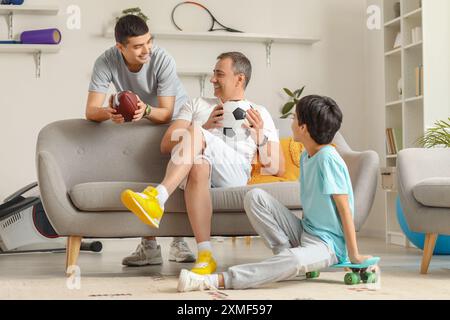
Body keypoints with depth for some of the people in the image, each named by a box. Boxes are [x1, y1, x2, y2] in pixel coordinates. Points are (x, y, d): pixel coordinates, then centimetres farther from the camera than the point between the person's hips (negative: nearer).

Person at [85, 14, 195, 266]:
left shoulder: (163, 60, -31)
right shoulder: (107, 62, -26)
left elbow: (166, 113, -32)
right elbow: (91, 110, -31)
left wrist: (146, 110, -54)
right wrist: (109, 113, -54)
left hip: (174, 117, -2)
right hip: (139, 121, 2)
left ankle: (179, 241, 1)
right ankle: (149, 245, 1)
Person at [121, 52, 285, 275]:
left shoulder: (260, 114, 23)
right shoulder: (197, 105, 30)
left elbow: (278, 169, 15)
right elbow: (166, 146, 15)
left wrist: (260, 136, -2)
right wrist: (206, 127, 2)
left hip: (233, 176, -2)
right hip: (191, 167, 2)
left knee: (195, 132, -30)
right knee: (198, 163, -38)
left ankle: (157, 198, -41)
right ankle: (205, 254, -42)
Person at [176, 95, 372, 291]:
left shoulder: (328, 158, -18)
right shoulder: (306, 156, 8)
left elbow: (345, 208, -17)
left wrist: (354, 255, -16)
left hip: (329, 243, -8)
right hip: (304, 231, 8)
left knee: (294, 260, -42)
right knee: (255, 197, -7)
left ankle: (218, 281, -44)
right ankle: (284, 251, -9)